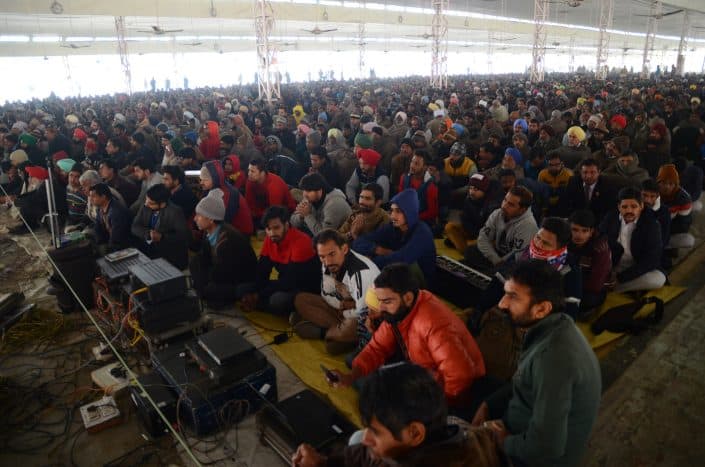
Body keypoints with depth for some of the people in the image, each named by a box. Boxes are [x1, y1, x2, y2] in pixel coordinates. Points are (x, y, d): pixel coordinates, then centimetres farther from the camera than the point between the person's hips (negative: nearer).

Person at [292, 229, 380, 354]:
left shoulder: (360, 271, -33)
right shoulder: (328, 264, -8)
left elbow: (362, 313, -31)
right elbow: (326, 295, 7)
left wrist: (343, 313, -11)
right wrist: (343, 305, -13)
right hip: (344, 310, 8)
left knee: (347, 330, -40)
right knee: (300, 299, -1)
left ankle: (323, 331, -8)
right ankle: (338, 328, -9)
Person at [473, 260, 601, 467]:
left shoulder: (553, 357, -35)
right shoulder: (551, 327, -7)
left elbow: (545, 447, -32)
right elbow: (524, 381, 9)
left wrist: (505, 442, -15)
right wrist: (488, 404, -2)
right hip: (526, 432, 7)